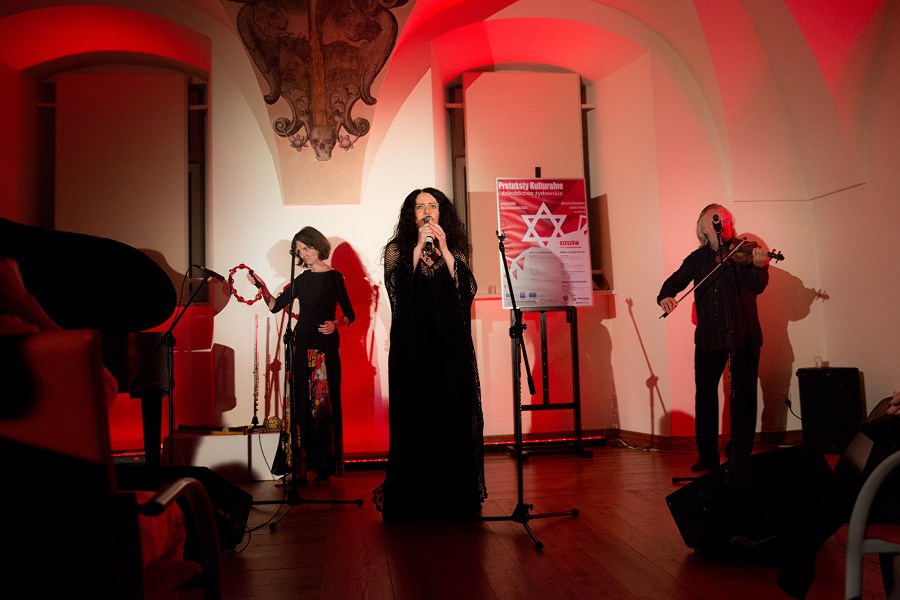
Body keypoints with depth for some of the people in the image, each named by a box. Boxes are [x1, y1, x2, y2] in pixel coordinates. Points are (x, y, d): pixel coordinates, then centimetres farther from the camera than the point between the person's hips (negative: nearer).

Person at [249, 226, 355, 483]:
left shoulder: (334, 277, -1)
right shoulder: (302, 280, 13)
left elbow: (350, 315, -2)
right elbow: (275, 305, 10)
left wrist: (335, 324, -20)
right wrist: (261, 286, -2)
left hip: (326, 345, -5)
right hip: (302, 344, 5)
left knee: (324, 403, -4)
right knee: (301, 401, 3)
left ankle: (325, 468, 1)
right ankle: (301, 465, 8)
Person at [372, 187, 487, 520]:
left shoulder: (454, 250, 13)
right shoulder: (397, 249, 7)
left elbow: (468, 290, -3)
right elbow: (397, 289, -11)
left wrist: (444, 250, -8)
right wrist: (418, 246, -11)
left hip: (451, 348, 2)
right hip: (412, 349, -2)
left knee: (454, 415, 0)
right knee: (415, 418, -4)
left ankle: (455, 496, 11)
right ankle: (414, 501, 5)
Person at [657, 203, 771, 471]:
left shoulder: (743, 252, -1)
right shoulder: (698, 258, 10)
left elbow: (757, 287, -12)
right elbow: (675, 280, 12)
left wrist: (759, 267, -33)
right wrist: (665, 296, -10)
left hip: (743, 336, -3)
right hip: (708, 338, 3)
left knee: (743, 396, 2)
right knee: (705, 395, 6)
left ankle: (741, 455, 14)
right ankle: (708, 457, 16)